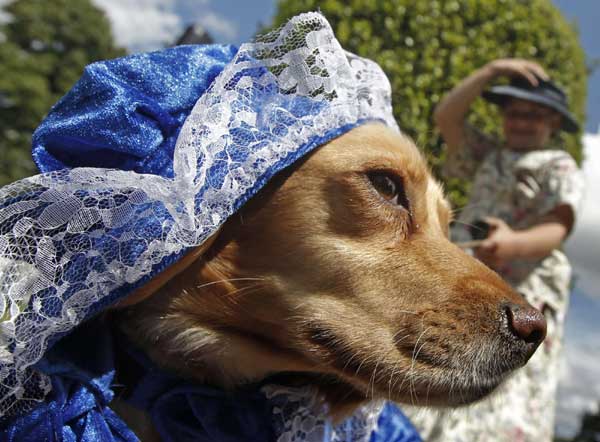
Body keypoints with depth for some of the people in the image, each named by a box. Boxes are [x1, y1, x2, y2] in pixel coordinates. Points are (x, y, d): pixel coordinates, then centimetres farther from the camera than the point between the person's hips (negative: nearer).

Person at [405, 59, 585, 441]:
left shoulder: (561, 168, 6)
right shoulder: (488, 156, 23)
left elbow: (556, 229, -11)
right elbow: (446, 117, 12)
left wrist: (514, 243, -32)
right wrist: (492, 70, 5)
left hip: (521, 290, -5)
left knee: (496, 409, -15)